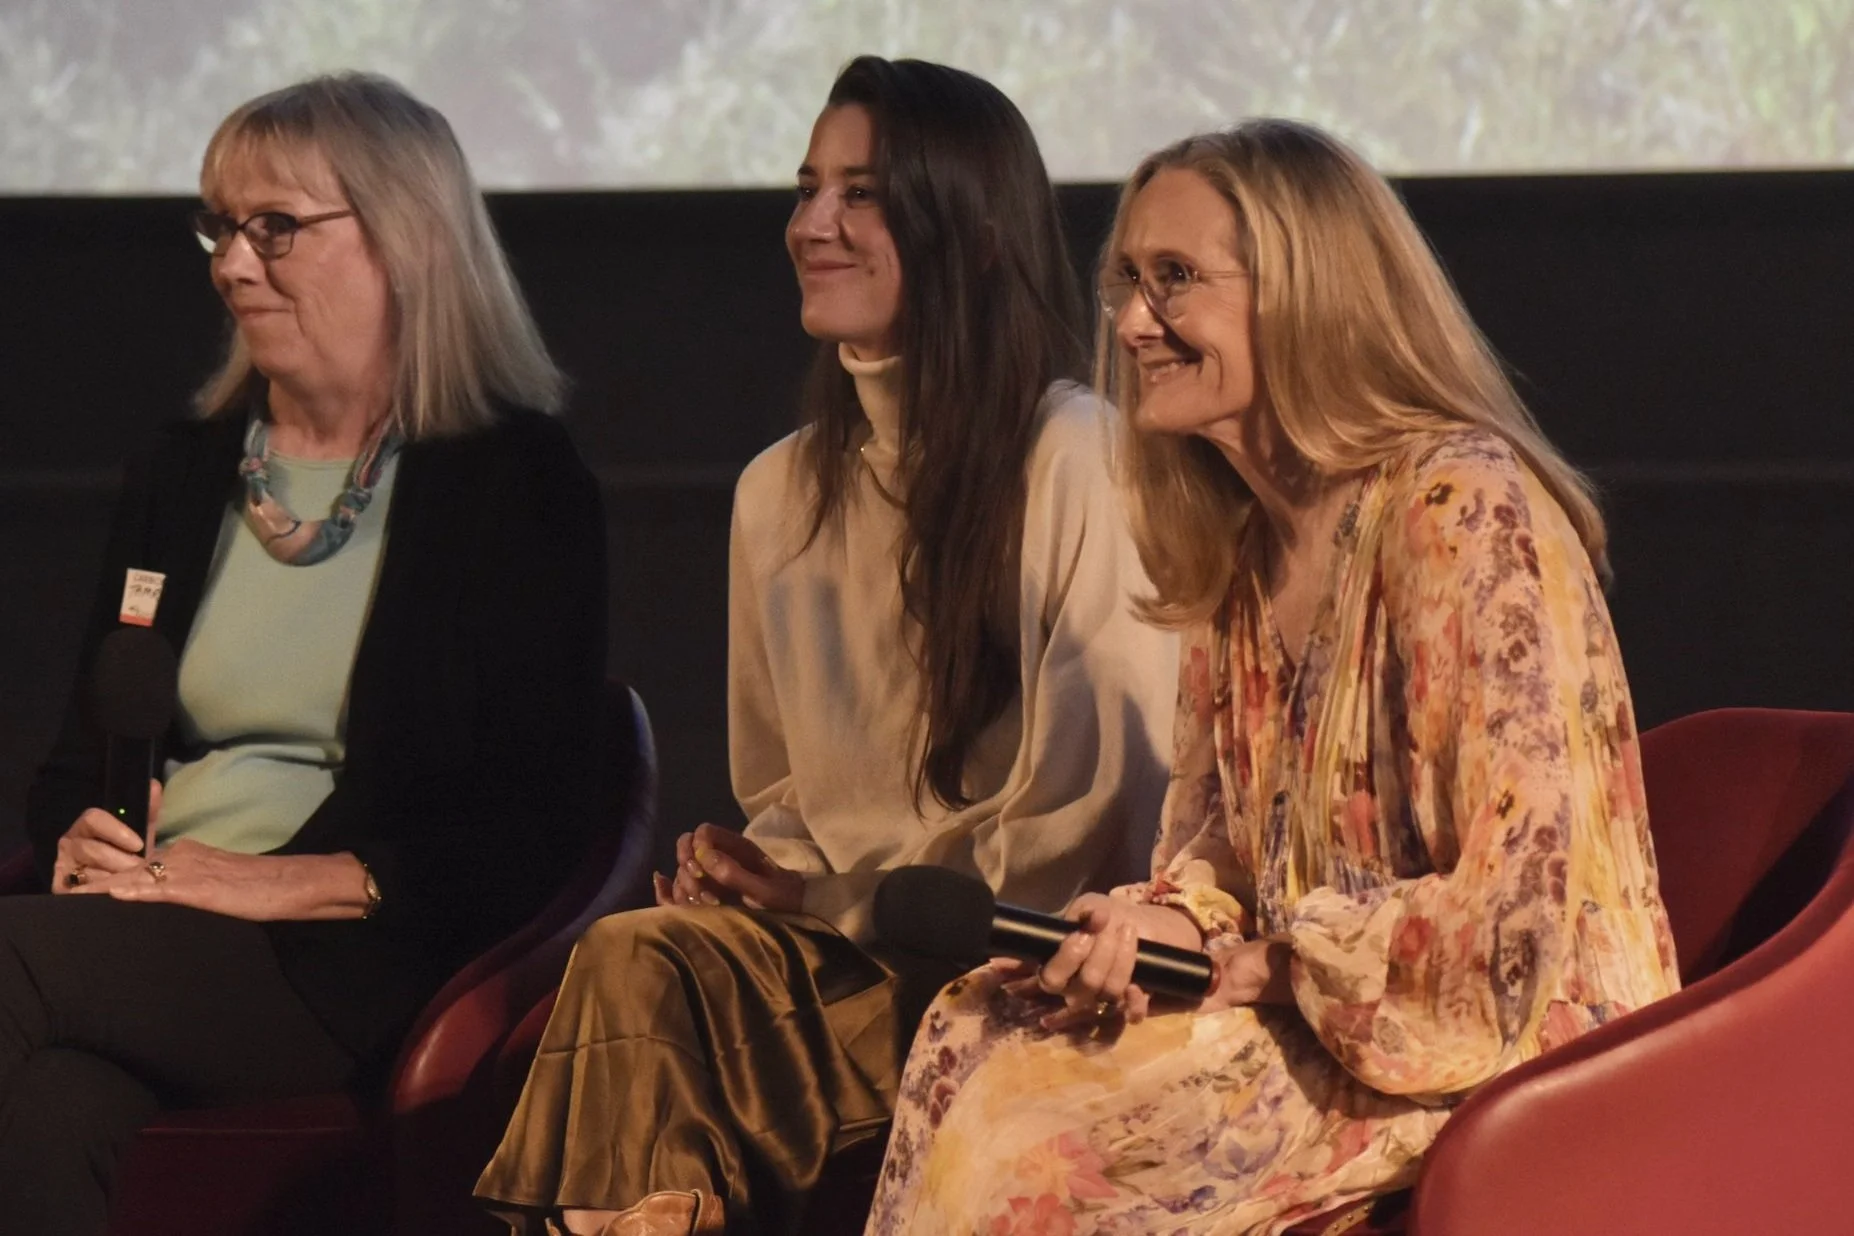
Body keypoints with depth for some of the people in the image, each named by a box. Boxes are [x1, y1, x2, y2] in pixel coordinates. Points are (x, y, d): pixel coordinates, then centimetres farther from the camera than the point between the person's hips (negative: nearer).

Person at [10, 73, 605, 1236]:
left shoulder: (518, 486, 3)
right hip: (154, 942, 4)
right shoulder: (182, 474, 21)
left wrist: (280, 882, -15)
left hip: (355, 965, -4)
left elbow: (534, 824, -5)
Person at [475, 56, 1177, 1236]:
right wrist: (761, 870, -1)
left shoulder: (1079, 460, -5)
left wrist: (831, 891, -7)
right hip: (848, 955, 6)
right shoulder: (782, 493, 15)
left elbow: (1129, 799, -8)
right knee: (637, 958, -26)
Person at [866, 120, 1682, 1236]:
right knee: (979, 1037, -13)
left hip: (1499, 1040, -8)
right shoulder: (1237, 549, 11)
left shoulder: (1467, 514, -17)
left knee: (1044, 1144, -21)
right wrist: (1167, 921, -4)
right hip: (1302, 1012, 8)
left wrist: (1277, 968, -12)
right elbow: (1218, 834, 19)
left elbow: (1519, 904, -22)